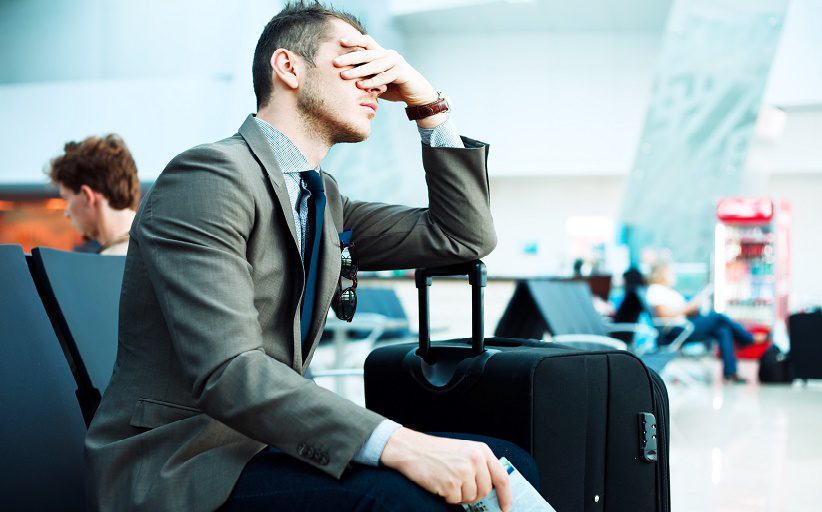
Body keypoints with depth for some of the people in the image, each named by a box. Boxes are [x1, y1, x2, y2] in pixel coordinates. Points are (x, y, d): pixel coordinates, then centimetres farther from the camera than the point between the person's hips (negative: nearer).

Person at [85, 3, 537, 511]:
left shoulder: (324, 198, 14)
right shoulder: (209, 178, -14)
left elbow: (467, 236, 17)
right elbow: (227, 373, -26)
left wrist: (430, 106, 6)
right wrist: (399, 445, -35)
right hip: (176, 469, -8)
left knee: (505, 466, -7)